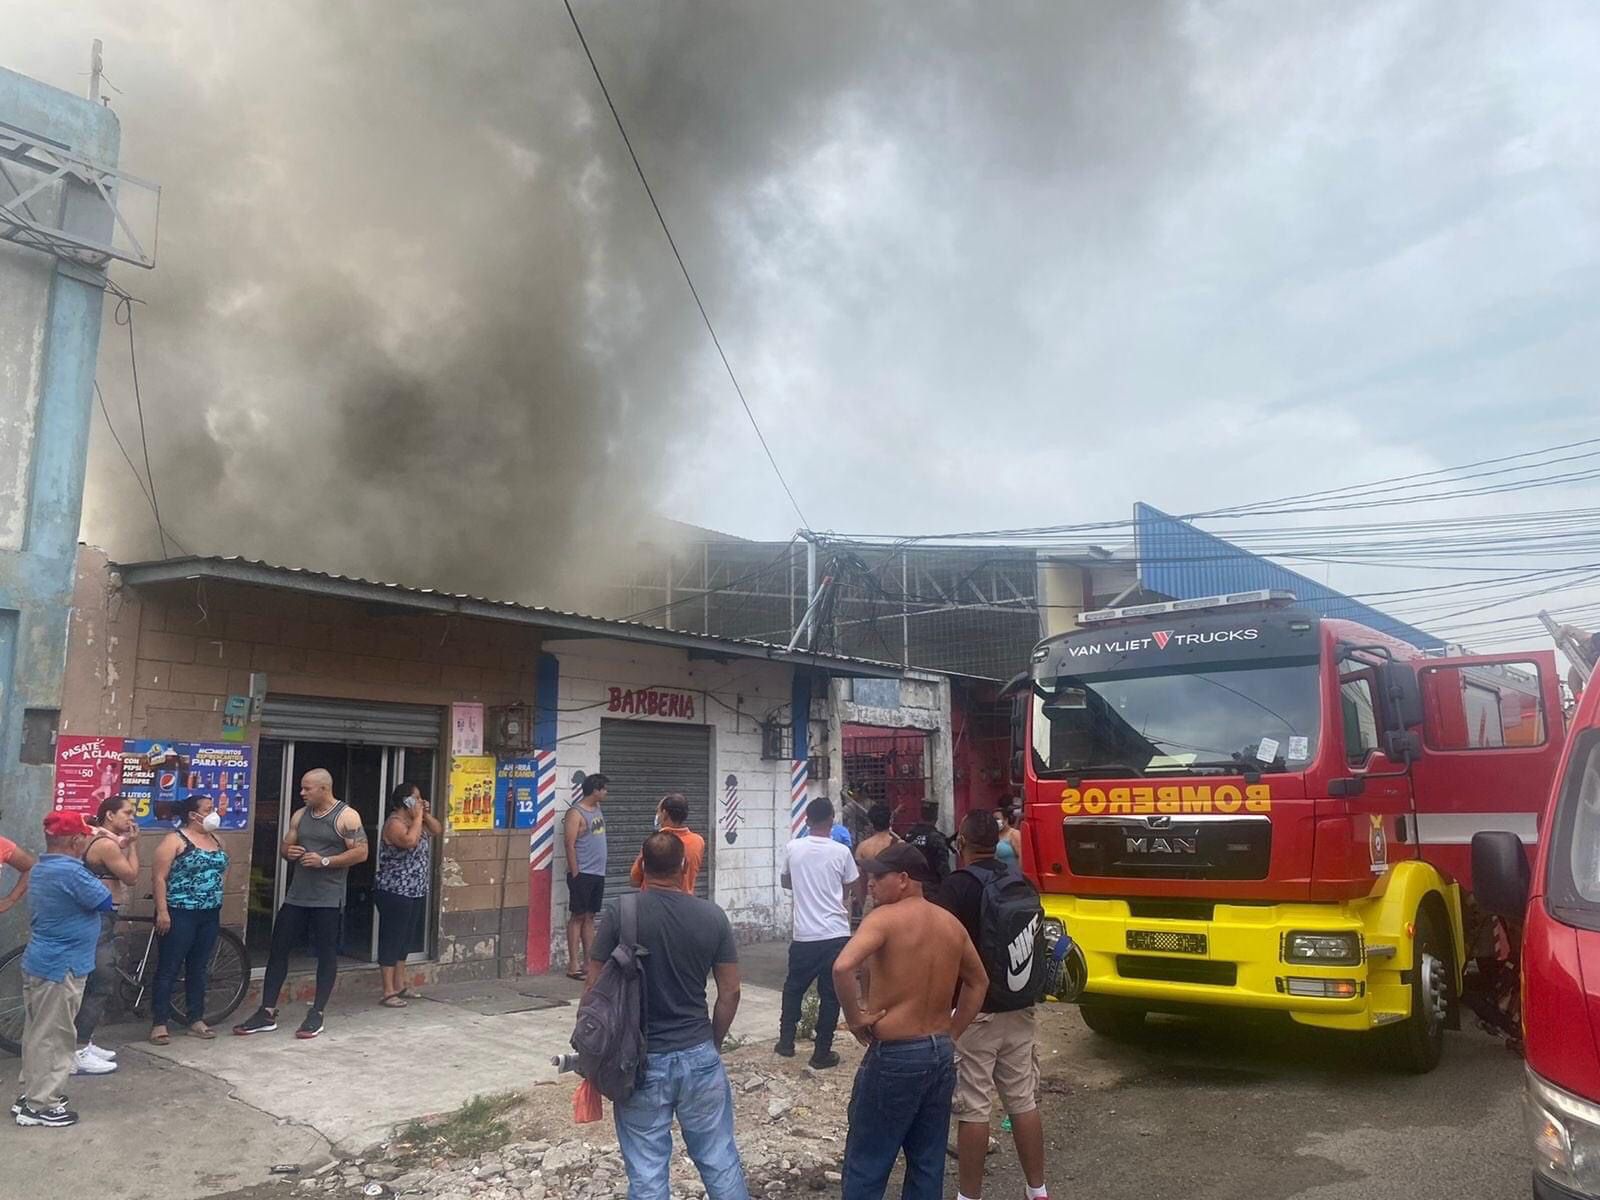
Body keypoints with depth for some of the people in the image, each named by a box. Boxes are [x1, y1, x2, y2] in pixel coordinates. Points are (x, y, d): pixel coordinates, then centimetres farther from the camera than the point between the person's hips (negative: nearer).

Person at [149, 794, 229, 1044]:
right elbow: (159, 877, -12)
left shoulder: (216, 840, 12)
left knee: (199, 968, 12)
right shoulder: (174, 840, -9)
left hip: (209, 914, 7)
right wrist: (162, 911, -18)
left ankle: (196, 1019, 19)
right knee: (169, 968, -1)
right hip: (180, 914, -6)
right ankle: (159, 1023, 5)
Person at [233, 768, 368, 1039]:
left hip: (328, 899, -6)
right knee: (278, 950, 5)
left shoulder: (346, 816, -8)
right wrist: (288, 851, -5)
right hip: (296, 896, 6)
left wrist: (325, 861, -20)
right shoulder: (300, 815, 10)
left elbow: (361, 853, -12)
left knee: (326, 955, 3)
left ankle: (316, 1014, 13)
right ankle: (267, 1013, 14)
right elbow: (285, 846, 19)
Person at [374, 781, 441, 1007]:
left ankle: (399, 985, 25)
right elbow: (410, 841, -33)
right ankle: (388, 992, 1)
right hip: (394, 893, -9)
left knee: (404, 939, 15)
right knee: (391, 940, -3)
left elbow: (438, 831, 15)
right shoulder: (394, 822, -16)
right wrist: (418, 817, -21)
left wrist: (426, 814, 2)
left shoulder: (415, 820, 12)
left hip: (416, 892, 9)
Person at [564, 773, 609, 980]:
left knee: (590, 917, 10)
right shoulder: (575, 813, -12)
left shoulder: (597, 809, 13)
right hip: (582, 874, -8)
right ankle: (573, 965, 0)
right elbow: (570, 846, -15)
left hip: (598, 873, 8)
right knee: (577, 917, -3)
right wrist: (575, 874, -17)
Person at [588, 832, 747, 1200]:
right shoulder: (713, 916, -3)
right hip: (699, 1055, 2)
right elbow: (730, 992, 1)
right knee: (720, 1159, 16)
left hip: (641, 1059, -2)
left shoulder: (619, 913, -10)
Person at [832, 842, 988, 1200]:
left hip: (895, 1056, -7)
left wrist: (854, 1018, -16)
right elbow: (979, 983, 20)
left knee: (866, 1167, 4)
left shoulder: (885, 917, -14)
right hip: (941, 1054, 7)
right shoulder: (951, 924, 8)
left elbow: (842, 967, -30)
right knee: (928, 1164, 16)